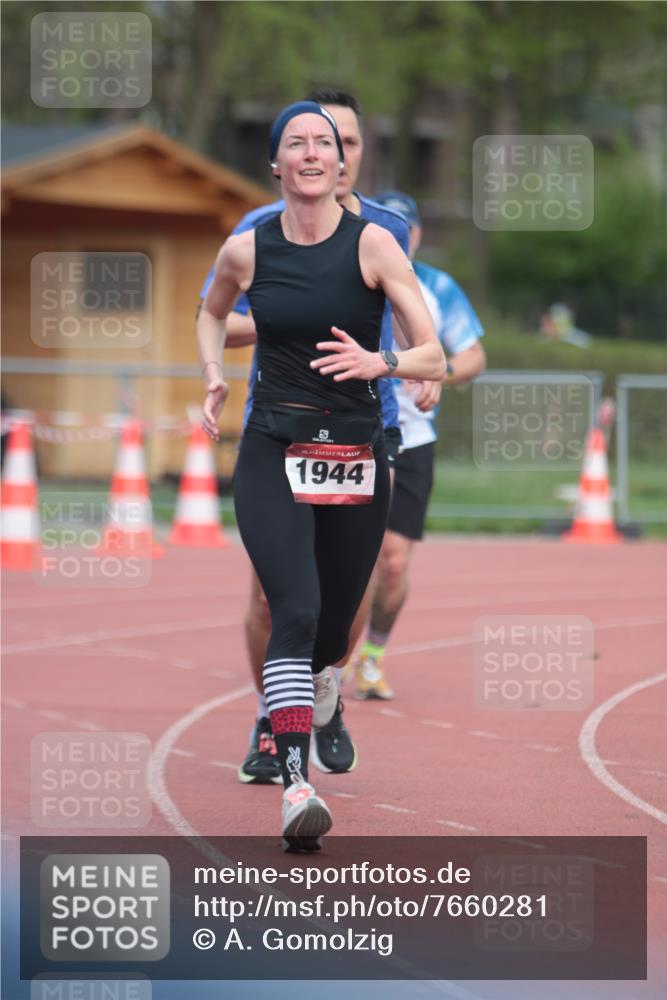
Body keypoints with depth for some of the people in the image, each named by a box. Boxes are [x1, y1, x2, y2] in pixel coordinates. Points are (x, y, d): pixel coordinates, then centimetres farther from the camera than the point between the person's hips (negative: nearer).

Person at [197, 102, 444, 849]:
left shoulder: (373, 246, -6)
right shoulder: (246, 252, 0)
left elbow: (434, 359, -8)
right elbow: (211, 314, 24)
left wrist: (378, 362, -27)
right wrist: (213, 378, 7)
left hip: (355, 458, 1)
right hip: (272, 453, -1)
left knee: (332, 629, 11)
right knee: (295, 611, -21)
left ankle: (312, 679, 49)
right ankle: (295, 786, -27)